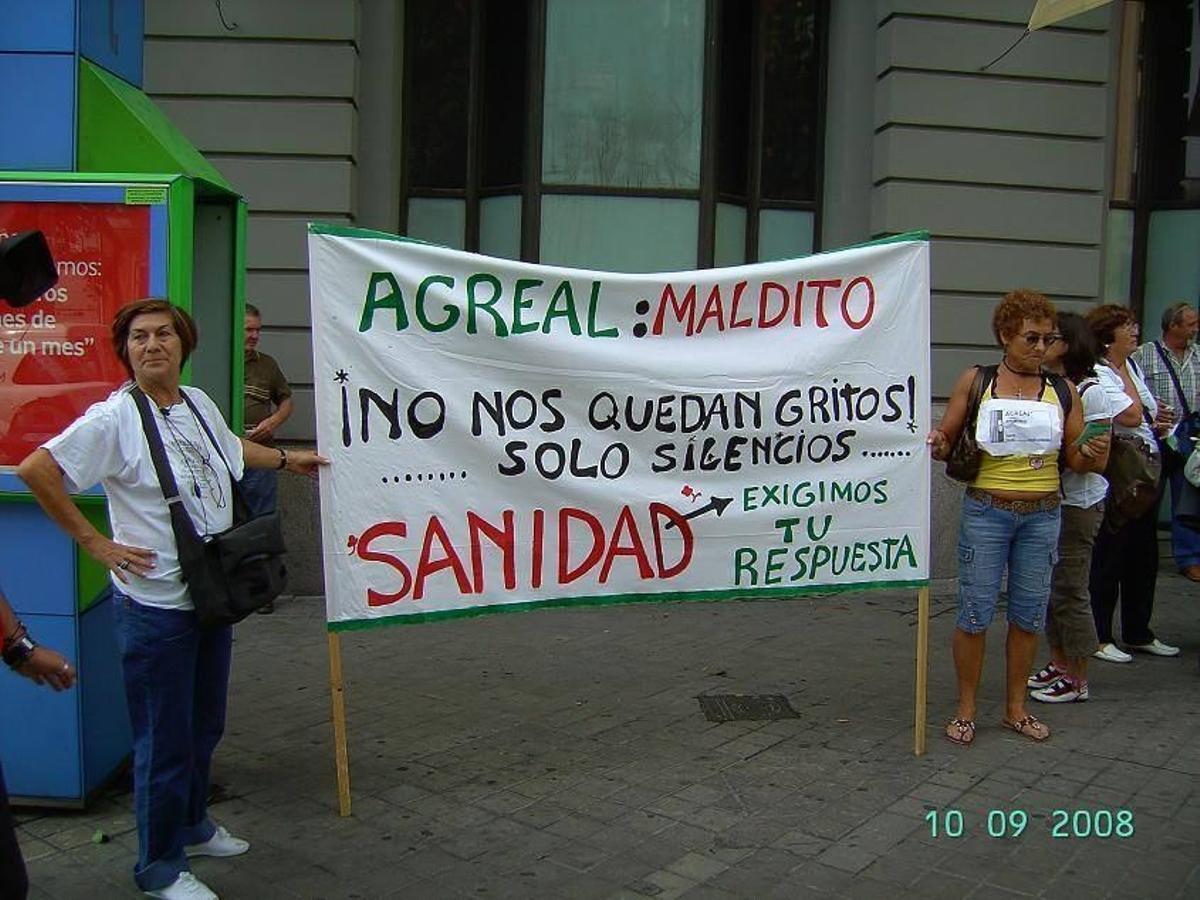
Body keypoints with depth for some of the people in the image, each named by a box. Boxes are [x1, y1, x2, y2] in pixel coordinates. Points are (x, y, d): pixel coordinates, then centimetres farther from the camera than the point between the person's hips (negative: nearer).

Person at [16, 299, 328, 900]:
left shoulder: (198, 403, 6)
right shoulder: (114, 418, -16)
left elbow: (231, 446, 28)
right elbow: (34, 470, -19)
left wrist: (287, 459, 38)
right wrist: (95, 542, -16)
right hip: (155, 607, -7)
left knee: (204, 726, 21)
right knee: (164, 741, 4)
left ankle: (192, 826, 42)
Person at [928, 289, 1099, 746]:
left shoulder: (1062, 391, 6)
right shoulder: (975, 381, 0)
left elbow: (1076, 460, 6)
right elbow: (946, 441, 1)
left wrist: (1093, 453, -15)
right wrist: (936, 445, -21)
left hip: (1043, 514, 3)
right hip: (986, 510, -2)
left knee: (1029, 613, 10)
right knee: (976, 611, 0)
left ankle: (1015, 707, 26)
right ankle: (966, 709, 16)